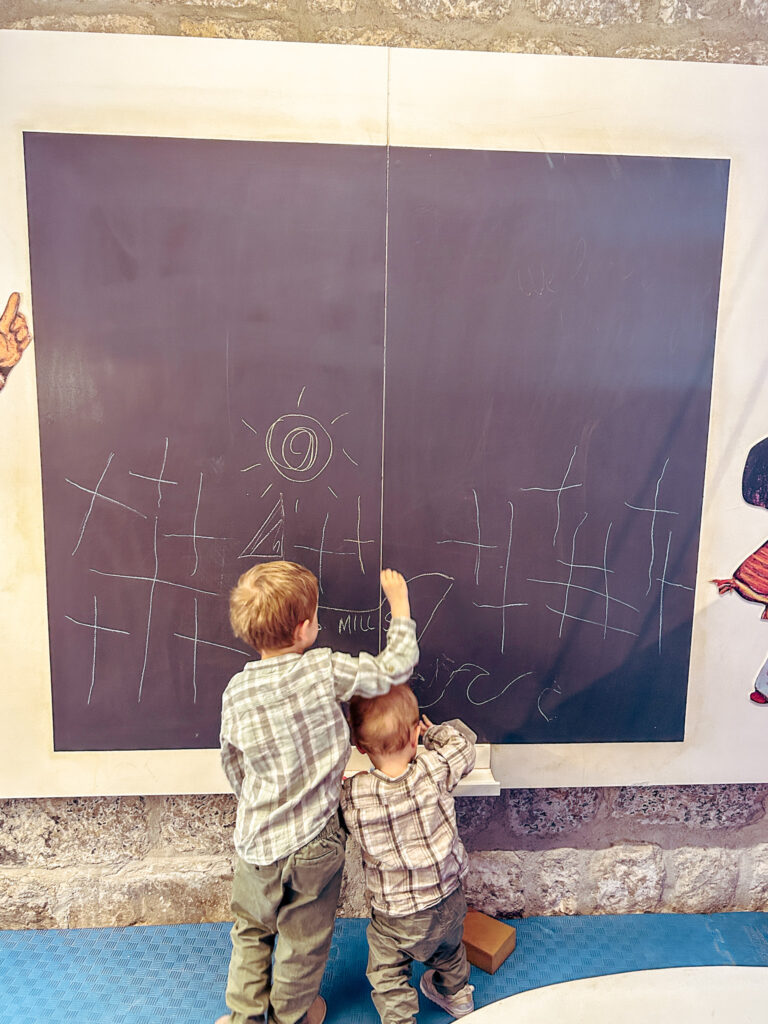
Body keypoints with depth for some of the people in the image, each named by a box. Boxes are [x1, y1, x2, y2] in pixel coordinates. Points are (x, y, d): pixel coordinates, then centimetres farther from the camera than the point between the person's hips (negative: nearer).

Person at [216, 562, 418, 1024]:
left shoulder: (237, 690, -11)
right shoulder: (326, 670, -23)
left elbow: (234, 764, 2)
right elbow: (396, 667, -14)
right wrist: (399, 604, -1)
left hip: (257, 840, 2)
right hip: (314, 842, -2)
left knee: (251, 929, 28)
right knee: (304, 939, 23)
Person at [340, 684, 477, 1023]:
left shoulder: (352, 795, -29)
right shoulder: (436, 769, -25)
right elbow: (463, 742, -6)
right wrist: (433, 731, 7)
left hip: (396, 918, -4)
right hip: (448, 903, 4)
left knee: (387, 978, 24)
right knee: (448, 951, 35)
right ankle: (456, 994, 60)